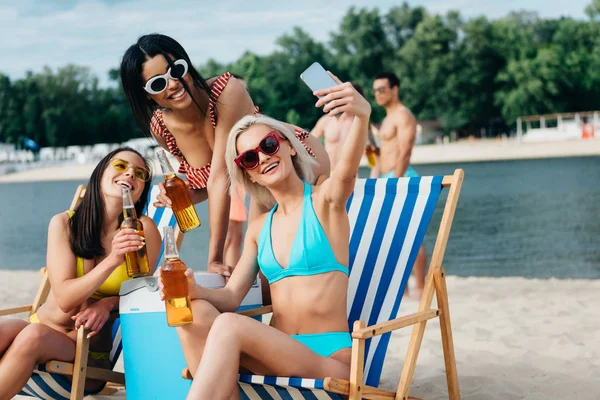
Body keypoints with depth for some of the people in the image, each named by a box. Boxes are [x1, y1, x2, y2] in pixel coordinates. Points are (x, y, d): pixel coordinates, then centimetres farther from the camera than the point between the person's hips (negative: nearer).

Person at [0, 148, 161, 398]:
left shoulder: (144, 230, -6)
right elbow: (65, 298, -11)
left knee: (33, 336, -32)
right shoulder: (64, 223, -1)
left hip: (89, 352, -2)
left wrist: (108, 304, -18)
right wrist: (112, 261, -25)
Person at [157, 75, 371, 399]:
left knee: (229, 326, -28)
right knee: (197, 311, -20)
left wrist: (362, 113, -46)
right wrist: (195, 290, -14)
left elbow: (347, 168, -24)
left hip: (330, 358, -5)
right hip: (278, 353, 5)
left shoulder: (325, 200, 0)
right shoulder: (259, 228, 17)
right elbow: (232, 296, 10)